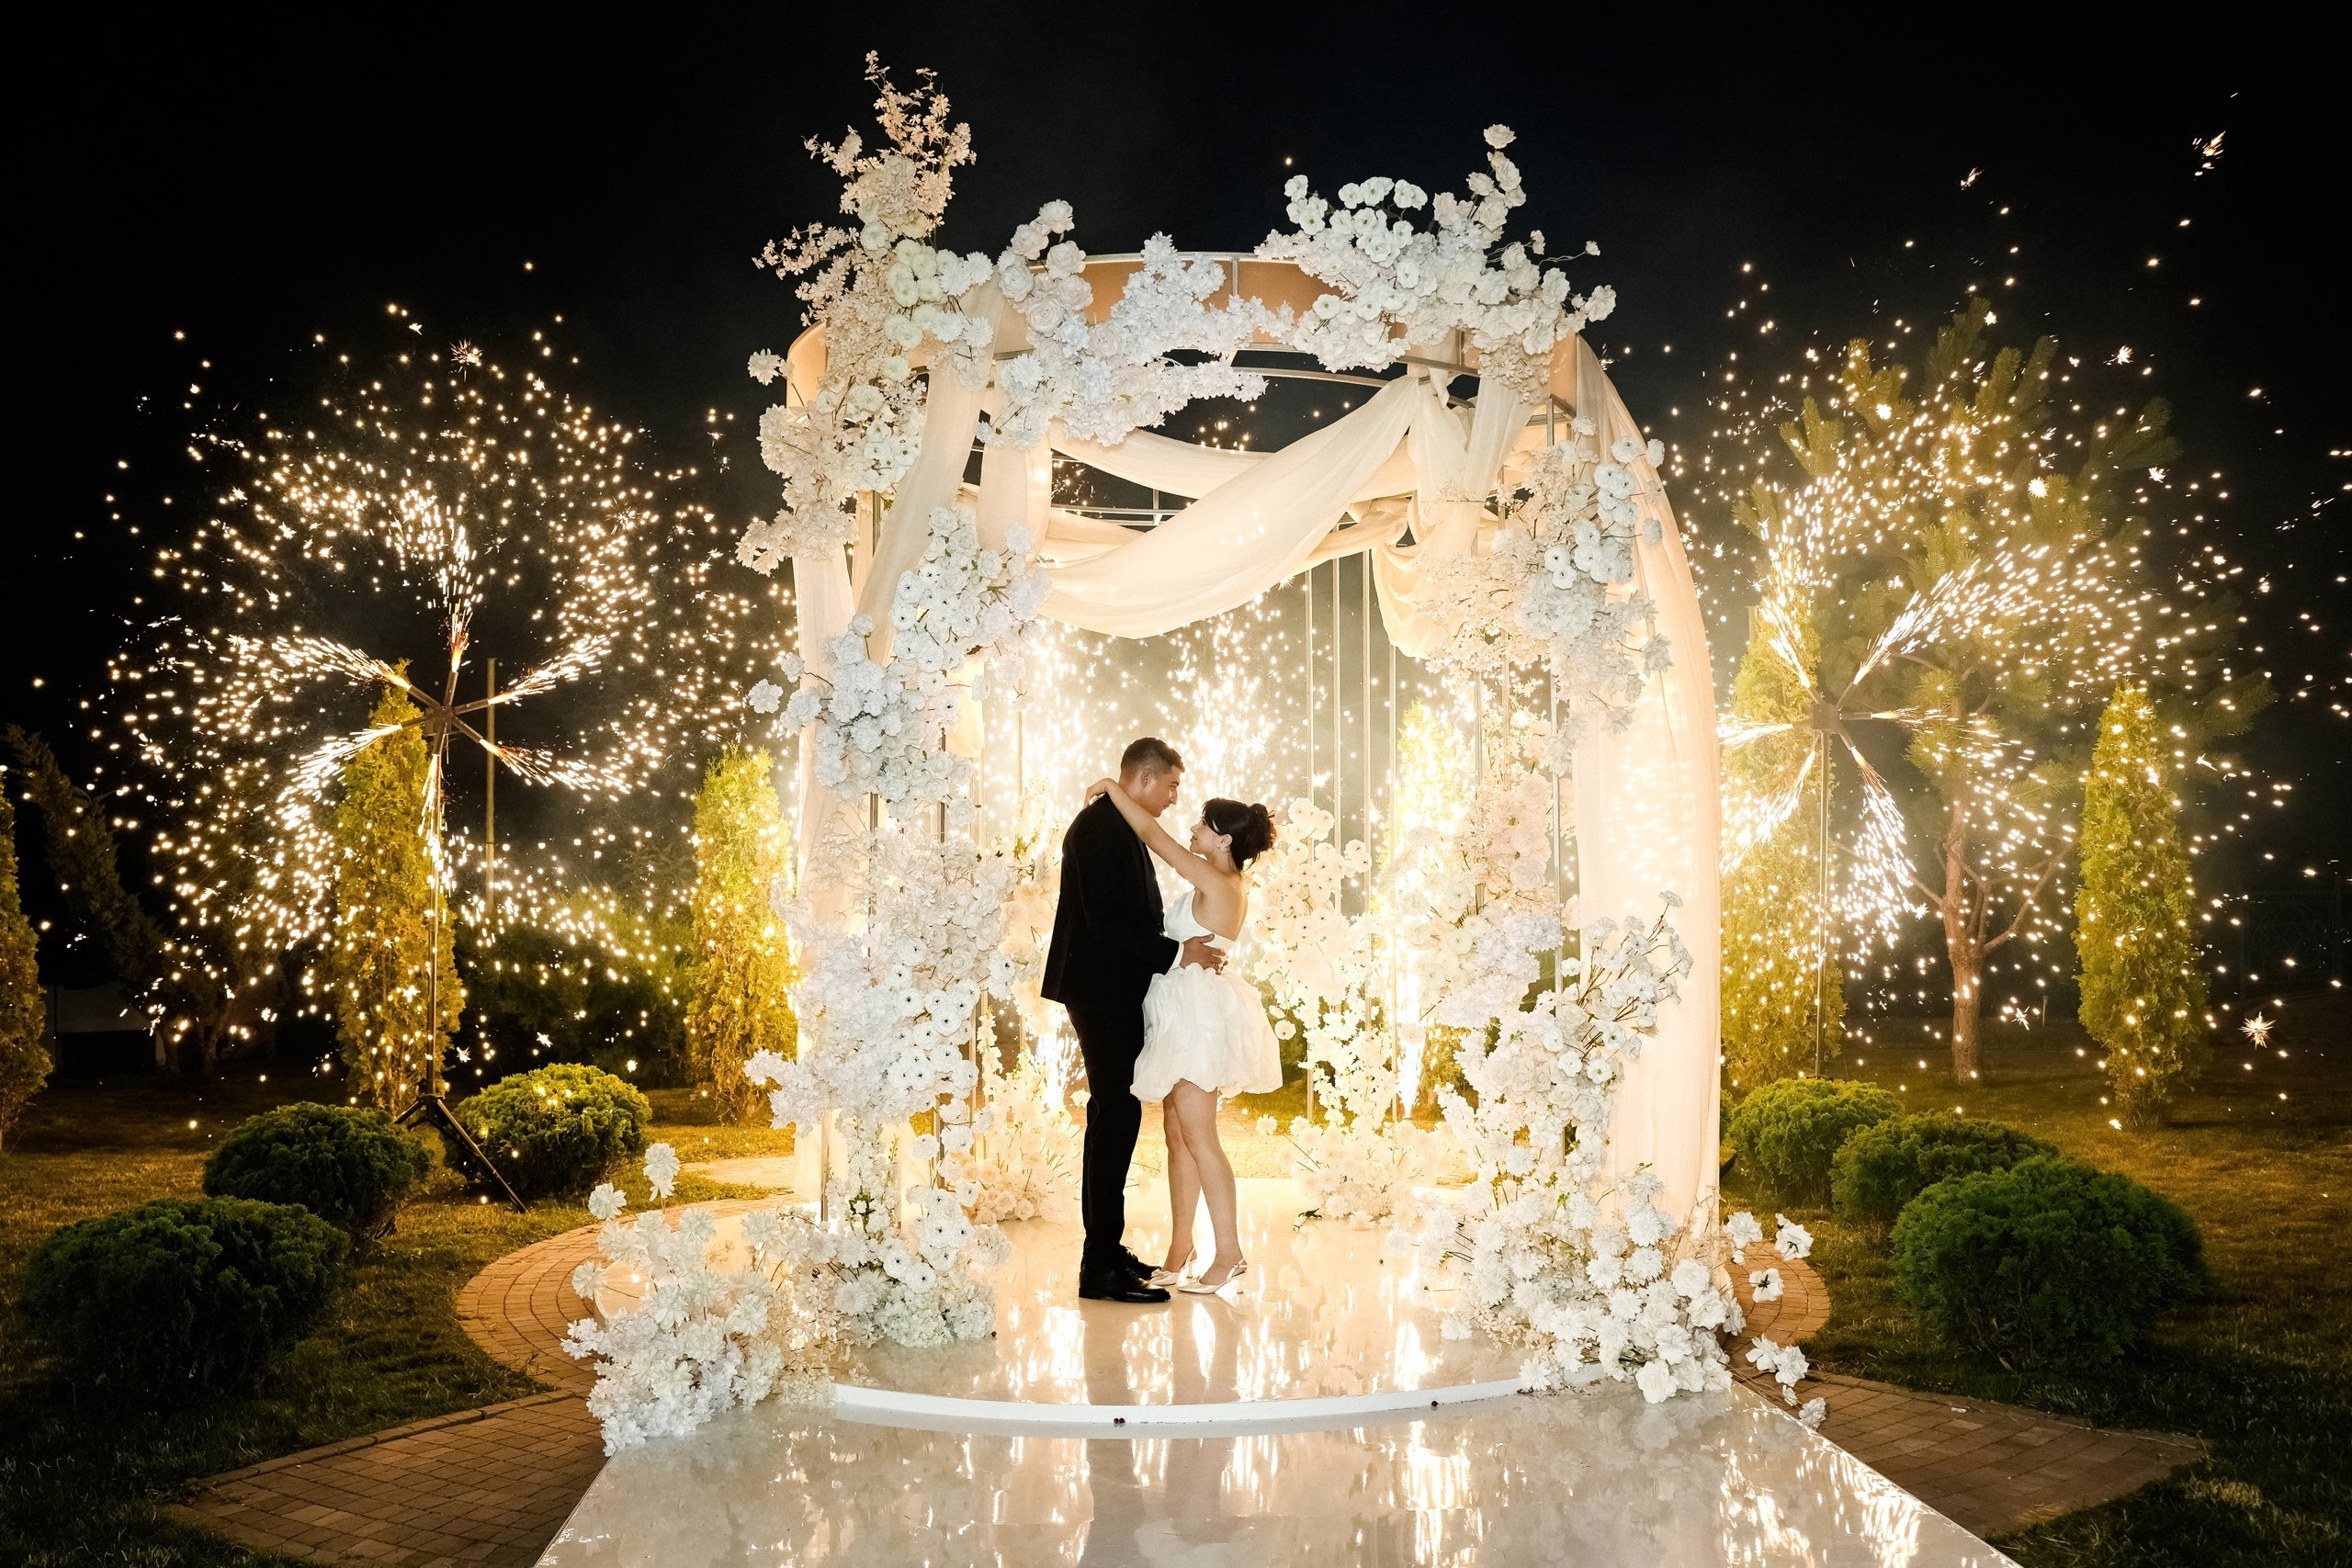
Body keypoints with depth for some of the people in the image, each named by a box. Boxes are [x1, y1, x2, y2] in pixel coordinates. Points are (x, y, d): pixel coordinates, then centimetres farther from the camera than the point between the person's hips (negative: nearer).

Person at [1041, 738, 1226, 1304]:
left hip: (1114, 992, 11)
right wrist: (1176, 953, -21)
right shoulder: (1099, 828, -15)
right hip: (1103, 993, -11)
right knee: (1116, 1115, -9)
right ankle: (1100, 1267, -5)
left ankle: (1106, 1249, 22)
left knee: (1114, 1116, 14)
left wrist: (1184, 949, 14)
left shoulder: (1120, 827, 17)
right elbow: (1104, 920, -23)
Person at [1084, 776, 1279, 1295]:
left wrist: (1114, 788, -3)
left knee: (1198, 1136, -7)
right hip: (1191, 1013, 10)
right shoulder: (1234, 882, 8)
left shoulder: (1214, 880, -16)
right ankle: (1180, 1249, 18)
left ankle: (1229, 1252, -3)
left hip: (1199, 1013, -10)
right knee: (1178, 1134, 12)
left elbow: (1152, 833, -13)